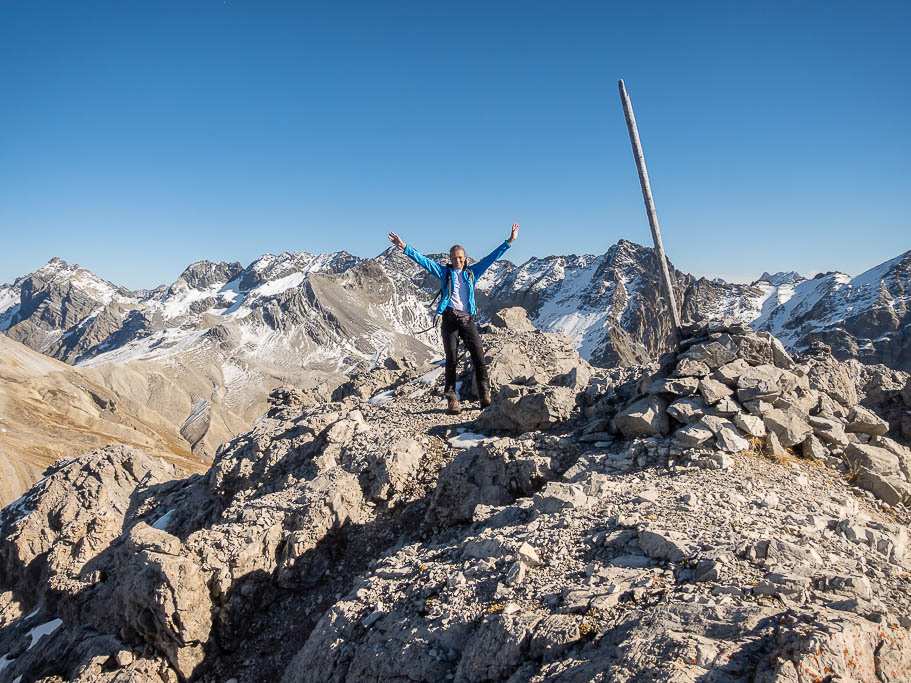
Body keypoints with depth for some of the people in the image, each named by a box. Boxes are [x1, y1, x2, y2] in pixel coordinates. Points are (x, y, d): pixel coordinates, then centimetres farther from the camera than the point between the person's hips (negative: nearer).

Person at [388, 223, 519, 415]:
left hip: (468, 320, 1)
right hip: (450, 319, -1)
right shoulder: (444, 272, 11)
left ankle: (485, 396, -2)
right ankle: (451, 398, 5)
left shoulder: (472, 272, 16)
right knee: (451, 359, -1)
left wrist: (509, 242, 14)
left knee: (479, 357, -6)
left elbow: (491, 257, 16)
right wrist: (404, 247, -4)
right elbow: (423, 260, 5)